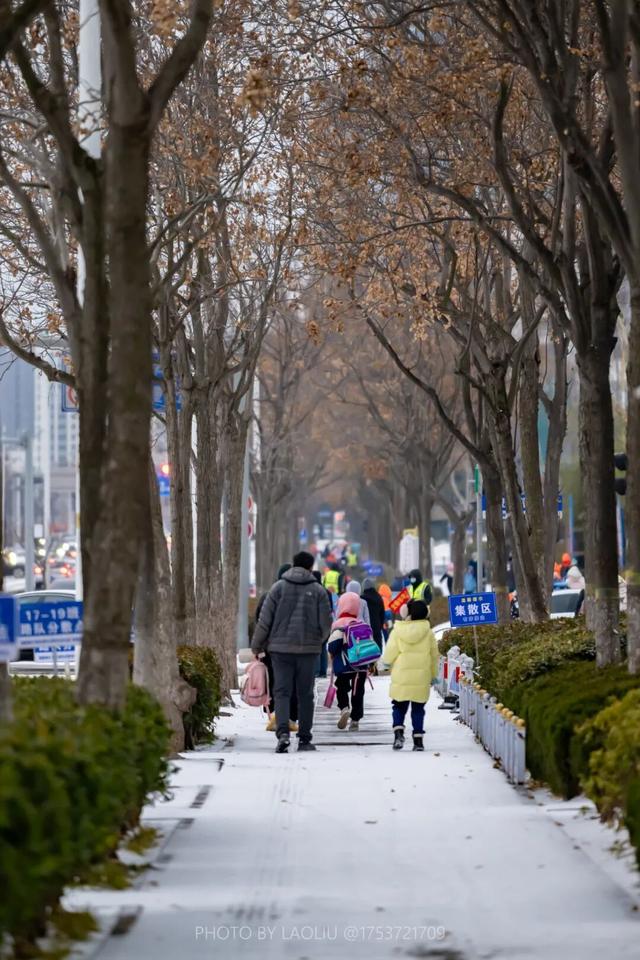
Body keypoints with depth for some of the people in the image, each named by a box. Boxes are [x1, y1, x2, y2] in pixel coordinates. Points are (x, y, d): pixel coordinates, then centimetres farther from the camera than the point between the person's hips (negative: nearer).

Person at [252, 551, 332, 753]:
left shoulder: (279, 587, 1)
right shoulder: (318, 590, 0)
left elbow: (265, 620, -1)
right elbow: (326, 623, 1)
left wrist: (257, 646, 9)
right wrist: (318, 640, 22)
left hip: (281, 648, 0)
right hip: (308, 649, 0)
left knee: (282, 692, 0)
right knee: (305, 694, 9)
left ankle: (283, 733, -20)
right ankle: (304, 739, 11)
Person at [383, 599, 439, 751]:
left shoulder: (397, 631, -5)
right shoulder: (428, 632, -1)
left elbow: (389, 656, -5)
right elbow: (434, 656, 5)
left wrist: (391, 664, 17)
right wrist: (433, 675, 18)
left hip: (401, 677, -1)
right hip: (421, 679, 1)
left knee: (399, 707, 11)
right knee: (418, 709, 9)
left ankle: (398, 732, -11)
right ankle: (418, 740, 5)